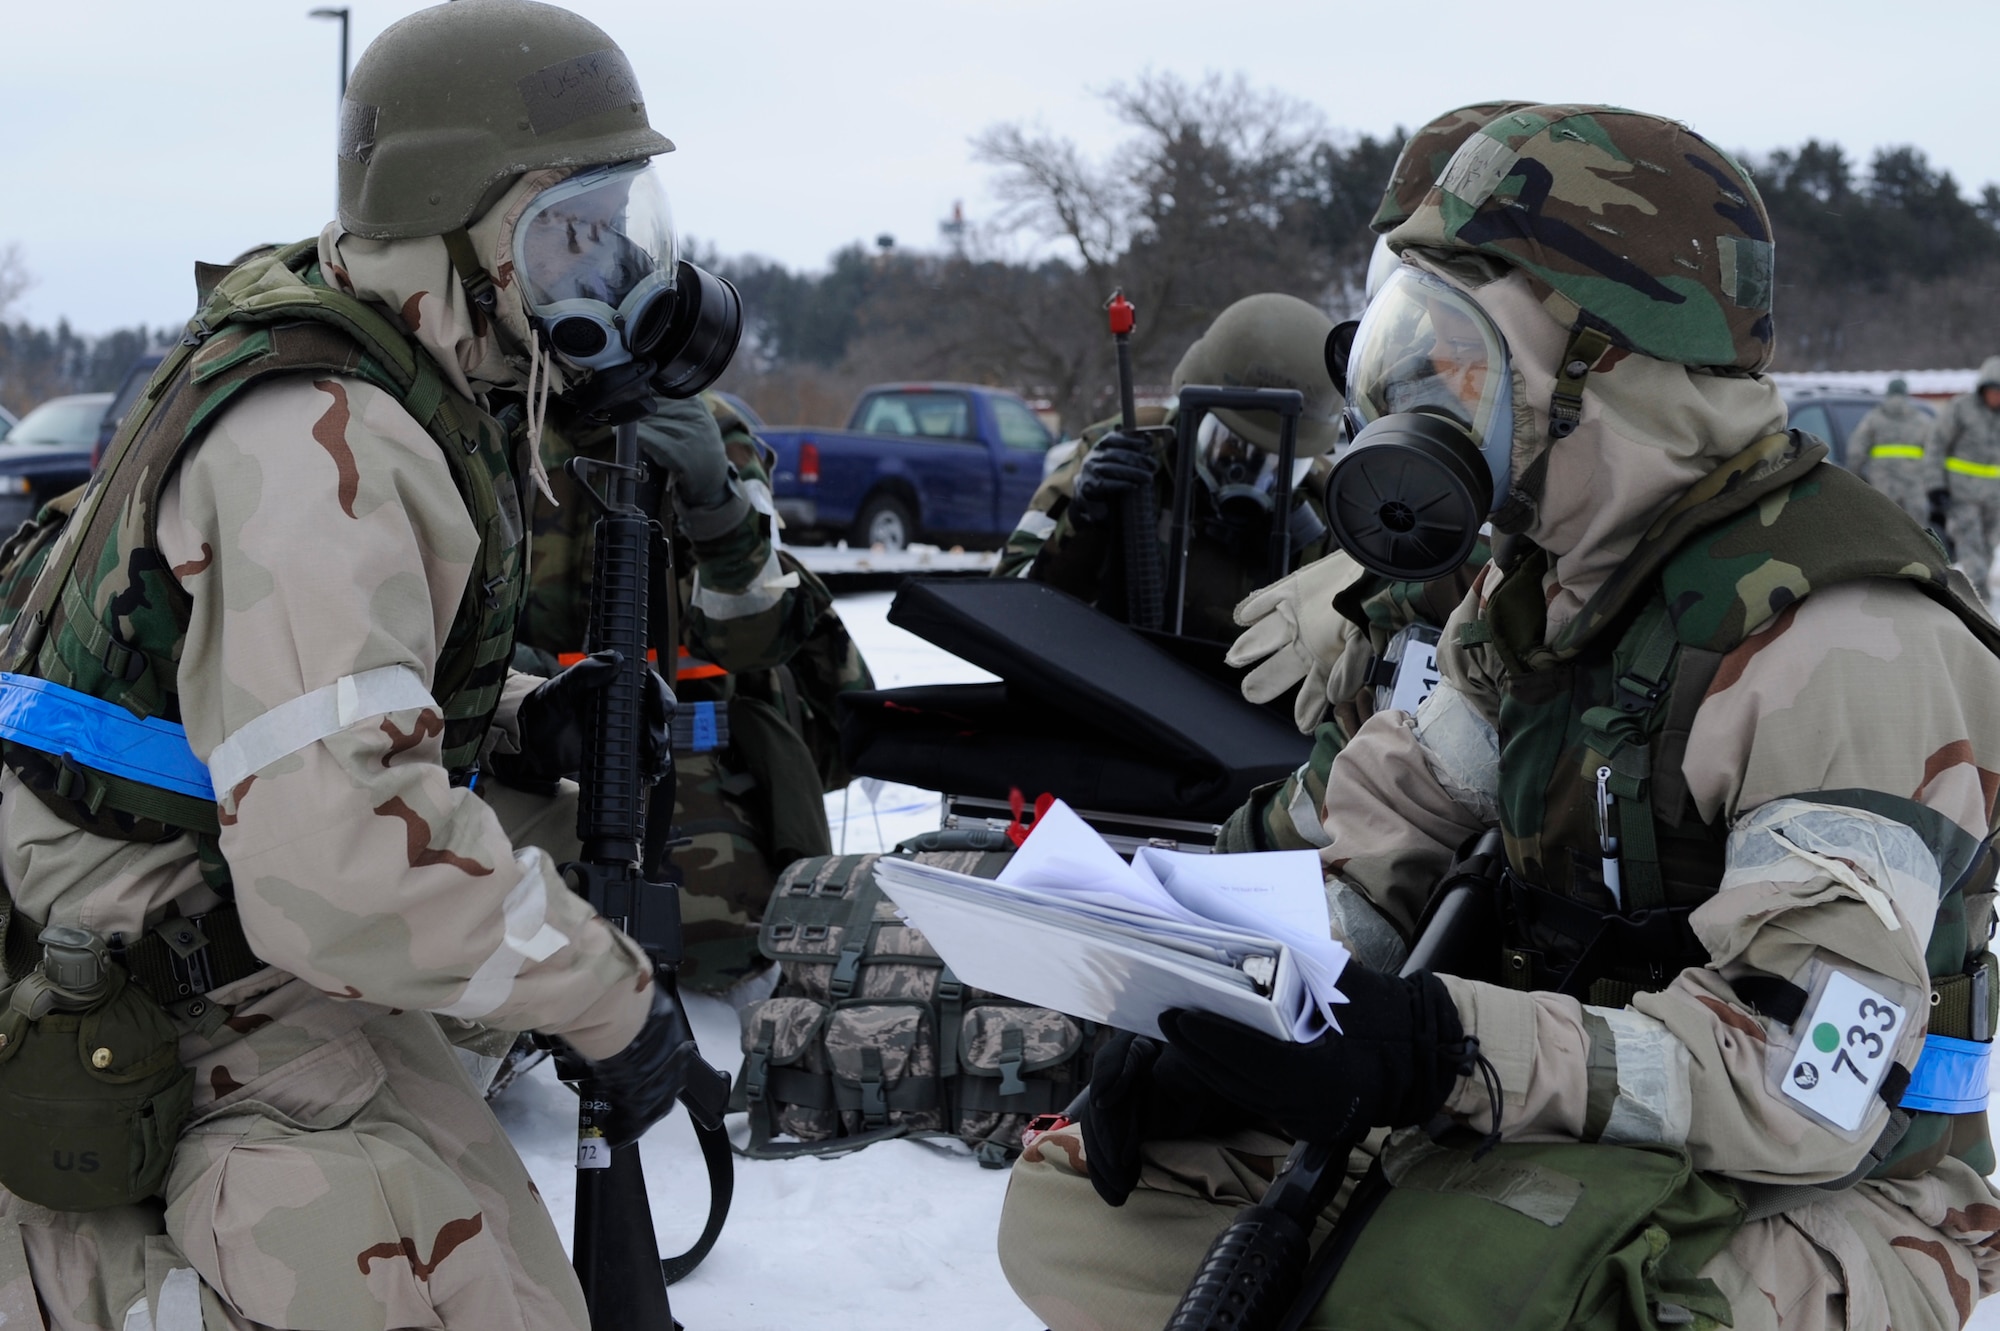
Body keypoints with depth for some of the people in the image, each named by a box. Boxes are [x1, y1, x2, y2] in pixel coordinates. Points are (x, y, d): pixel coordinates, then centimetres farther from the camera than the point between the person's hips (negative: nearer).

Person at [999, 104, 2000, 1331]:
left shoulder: (1845, 640, -22)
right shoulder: (1547, 587, 7)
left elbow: (1802, 1088, -28)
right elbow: (1387, 828, 10)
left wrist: (1454, 1058, -39)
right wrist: (1230, 1019, -9)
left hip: (1815, 1198, -8)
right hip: (1569, 1136, 8)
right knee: (1076, 1206, 0)